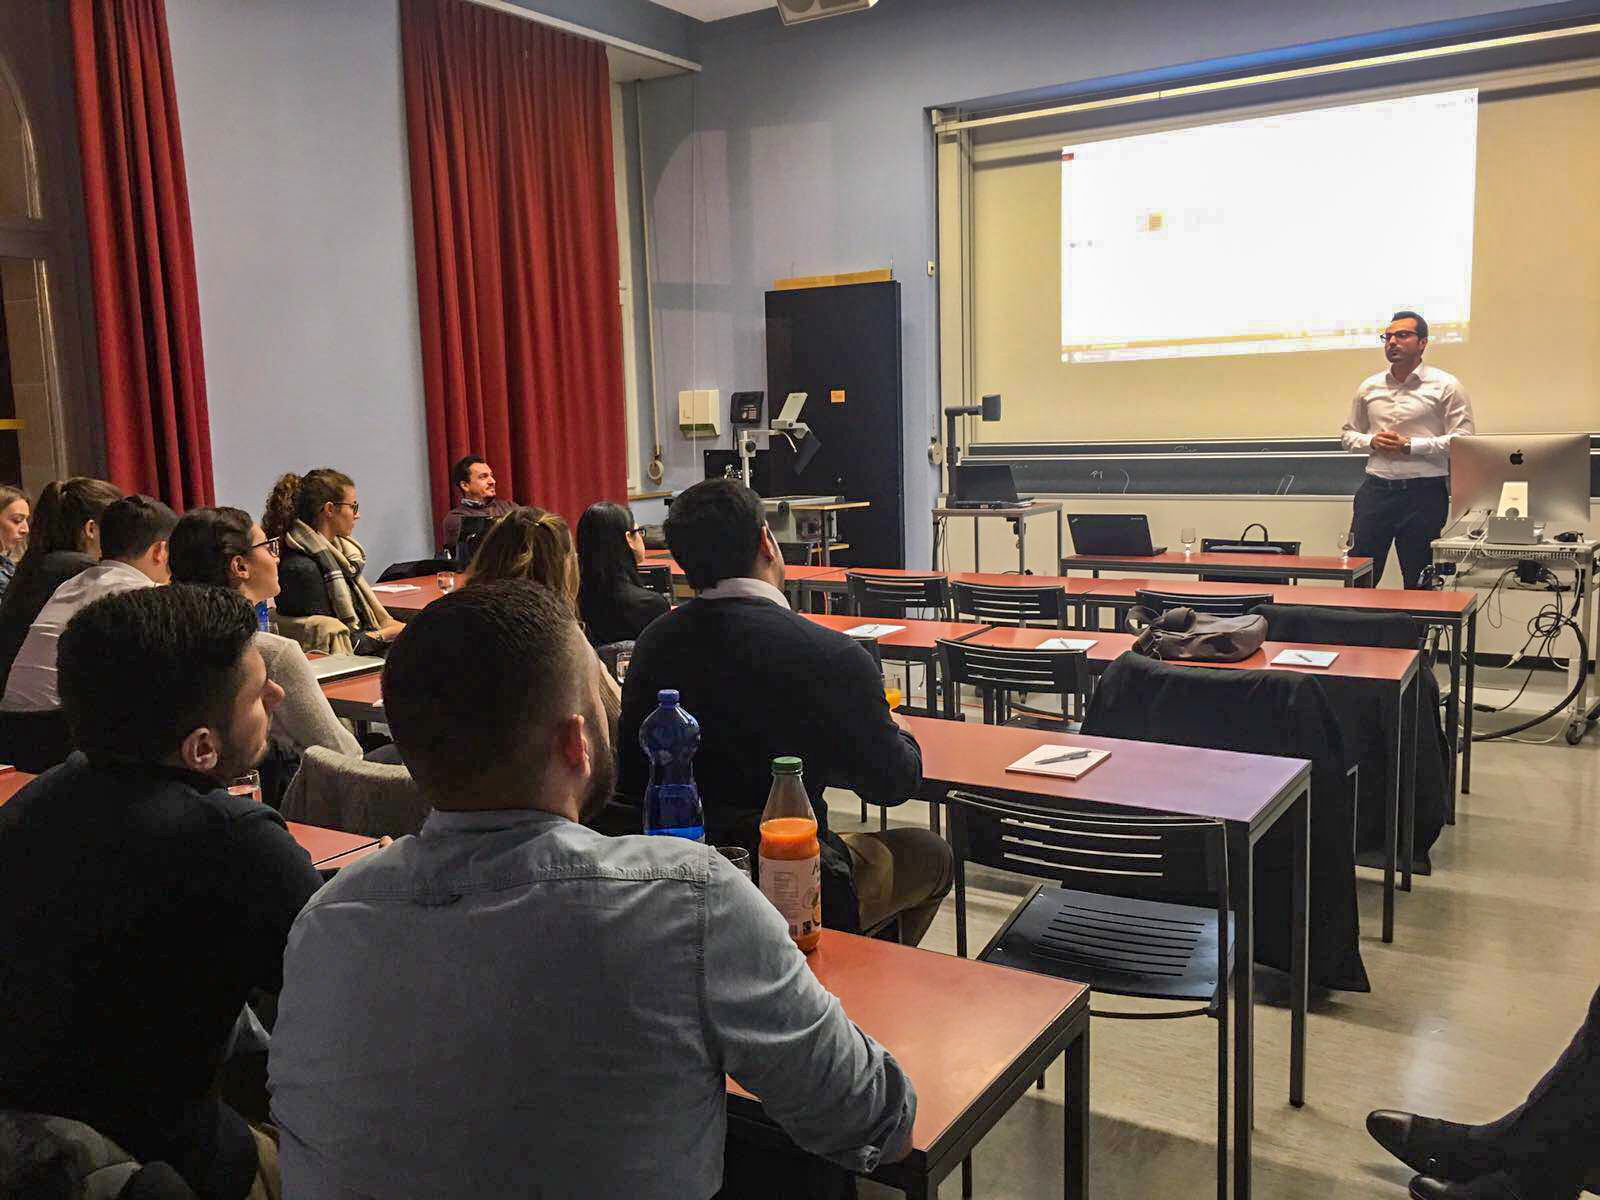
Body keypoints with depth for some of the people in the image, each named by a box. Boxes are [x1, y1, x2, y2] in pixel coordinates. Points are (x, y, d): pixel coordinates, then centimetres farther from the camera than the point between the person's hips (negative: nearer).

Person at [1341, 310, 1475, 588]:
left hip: (1424, 494, -3)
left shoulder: (1445, 386, -1)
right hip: (1376, 490, 3)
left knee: (1418, 582, 5)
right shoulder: (1369, 387, 11)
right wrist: (1372, 442, -4)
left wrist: (1409, 446, -15)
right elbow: (1349, 435, 18)